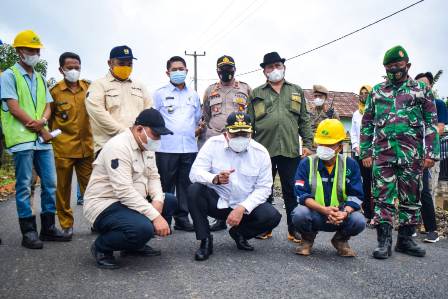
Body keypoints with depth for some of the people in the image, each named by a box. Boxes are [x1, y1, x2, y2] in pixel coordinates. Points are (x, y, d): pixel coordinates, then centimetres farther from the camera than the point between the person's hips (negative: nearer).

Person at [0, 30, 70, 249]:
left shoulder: (40, 79, 19)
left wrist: (42, 121, -9)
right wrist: (42, 131, -8)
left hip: (43, 139, 6)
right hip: (22, 139, -6)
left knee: (50, 184, 6)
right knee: (24, 187, -2)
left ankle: (48, 228, 16)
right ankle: (28, 232, 5)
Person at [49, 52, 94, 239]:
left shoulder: (88, 88, 7)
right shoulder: (55, 91, 0)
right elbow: (48, 118, 6)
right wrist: (51, 137, 0)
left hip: (87, 147, 2)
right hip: (63, 148, -2)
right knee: (63, 188, 7)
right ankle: (66, 225, 19)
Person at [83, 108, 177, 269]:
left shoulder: (147, 146, 7)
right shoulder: (119, 147, -24)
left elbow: (153, 177, 8)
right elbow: (125, 191, -31)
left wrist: (157, 200, -12)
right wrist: (155, 216, -32)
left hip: (132, 201, 10)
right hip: (104, 204, -10)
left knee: (169, 201, 9)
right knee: (144, 228, -32)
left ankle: (134, 245, 13)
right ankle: (101, 247, -3)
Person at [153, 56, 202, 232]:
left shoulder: (193, 95, 16)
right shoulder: (160, 94, 4)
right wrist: (164, 132, 3)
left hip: (190, 148, 4)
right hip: (166, 148, -4)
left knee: (186, 185, 7)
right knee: (166, 186, -1)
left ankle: (182, 218, 17)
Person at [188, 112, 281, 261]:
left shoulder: (261, 152, -7)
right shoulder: (213, 144, -10)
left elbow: (263, 187, -8)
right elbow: (195, 172, -17)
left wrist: (242, 208, -21)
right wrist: (215, 179, -38)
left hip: (245, 205, 1)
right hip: (216, 202, -1)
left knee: (272, 216, -23)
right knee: (194, 190, -28)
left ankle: (239, 233, 11)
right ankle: (205, 240, -10)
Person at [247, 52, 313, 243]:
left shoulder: (296, 91, 15)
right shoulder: (256, 94, 11)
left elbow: (304, 120, 13)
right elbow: (250, 123, 9)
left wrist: (307, 144, 4)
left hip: (290, 150, 1)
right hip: (264, 149, 0)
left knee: (292, 191, 4)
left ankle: (294, 230, 14)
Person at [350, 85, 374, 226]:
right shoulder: (356, 113, 17)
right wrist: (356, 146, 4)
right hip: (359, 154, 5)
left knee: (374, 183, -7)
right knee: (365, 183, 8)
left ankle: (374, 215, -5)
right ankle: (367, 214, 14)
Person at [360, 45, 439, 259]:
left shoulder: (421, 89, 9)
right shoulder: (376, 92, 12)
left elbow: (431, 123, 5)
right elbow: (367, 124, 12)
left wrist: (431, 153, -4)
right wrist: (365, 152, 5)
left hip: (412, 154, 0)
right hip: (382, 152, 0)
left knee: (411, 197, 7)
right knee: (383, 197, -1)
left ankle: (405, 239, 19)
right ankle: (384, 241, 5)